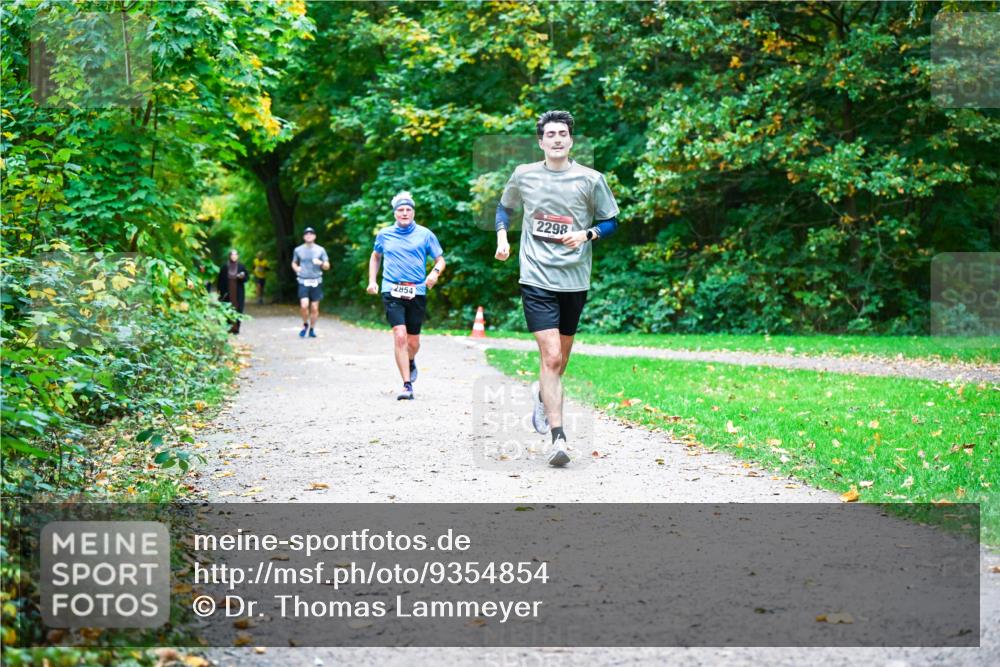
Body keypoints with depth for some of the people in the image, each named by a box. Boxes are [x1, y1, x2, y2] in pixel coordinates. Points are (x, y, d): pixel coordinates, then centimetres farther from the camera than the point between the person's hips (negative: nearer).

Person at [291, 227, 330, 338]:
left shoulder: (320, 250, 5)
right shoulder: (298, 250, 7)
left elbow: (327, 266, 7)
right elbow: (293, 263, 22)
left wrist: (320, 263, -14)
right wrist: (297, 269, 0)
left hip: (316, 282, 1)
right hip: (303, 282, -1)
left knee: (314, 308, 1)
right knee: (304, 305, -16)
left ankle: (312, 329, 17)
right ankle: (305, 325, 9)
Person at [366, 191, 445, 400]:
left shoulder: (425, 234, 4)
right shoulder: (384, 234, 10)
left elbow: (440, 259, 8)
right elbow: (375, 257, 27)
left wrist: (435, 272, -14)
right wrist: (372, 280, 15)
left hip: (417, 292, 0)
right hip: (392, 291, 0)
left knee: (413, 341, 8)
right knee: (400, 336, -16)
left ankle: (410, 362, 45)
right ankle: (407, 386, -15)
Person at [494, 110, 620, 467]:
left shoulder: (591, 179, 0)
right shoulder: (523, 175, 4)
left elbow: (611, 223, 8)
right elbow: (505, 206, 22)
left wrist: (586, 235, -11)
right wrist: (502, 236, 5)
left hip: (574, 280, 2)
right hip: (536, 278, -2)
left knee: (561, 358, 16)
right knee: (551, 357, -14)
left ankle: (542, 393, 49)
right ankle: (558, 438, -15)